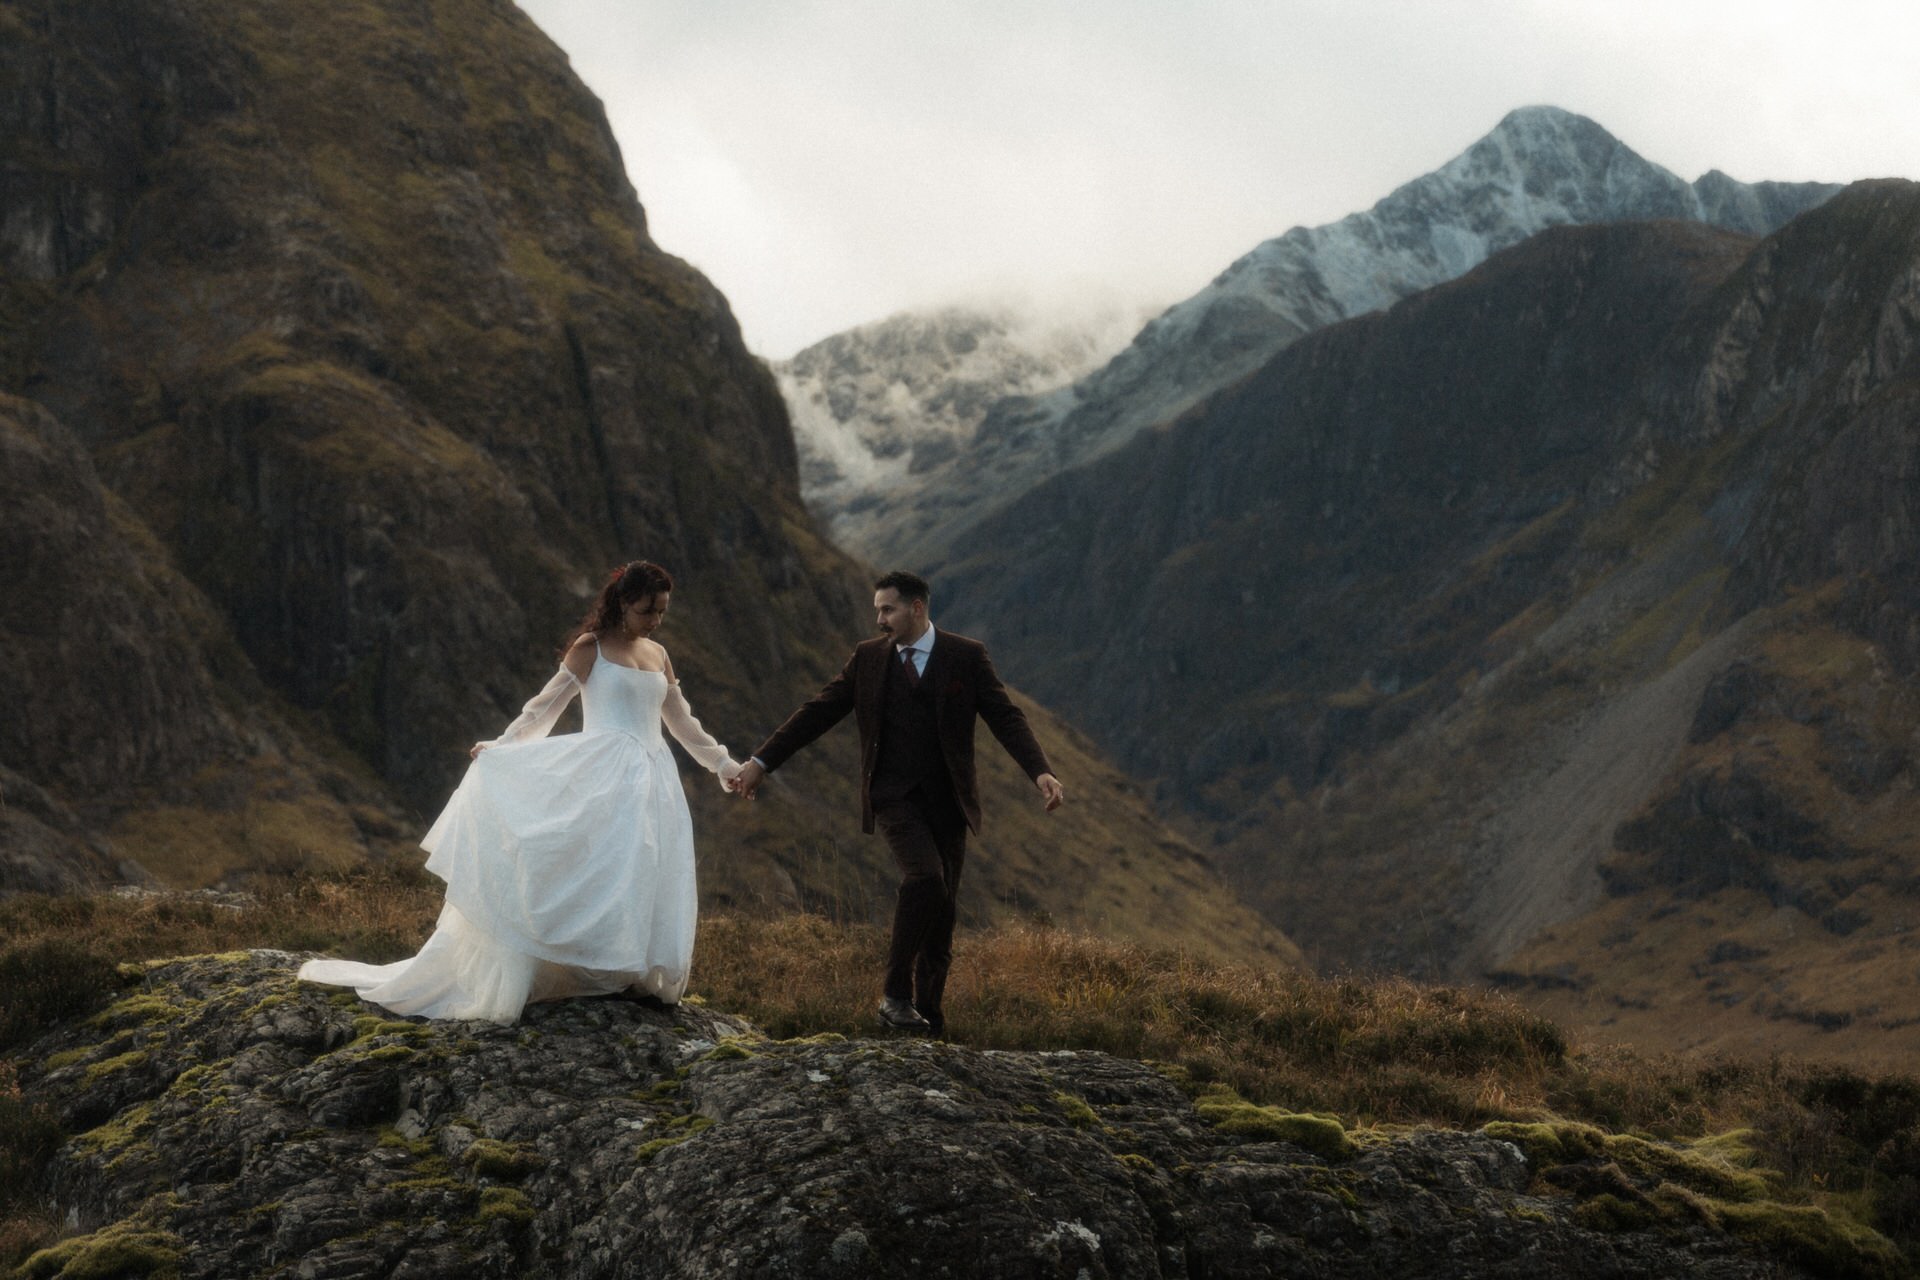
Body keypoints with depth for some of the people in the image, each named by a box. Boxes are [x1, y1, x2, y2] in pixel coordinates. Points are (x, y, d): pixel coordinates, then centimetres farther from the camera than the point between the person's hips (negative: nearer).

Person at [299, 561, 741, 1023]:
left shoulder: (658, 655, 17)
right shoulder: (590, 647, 2)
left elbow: (683, 722, 25)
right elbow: (546, 705, 2)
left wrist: (724, 765, 26)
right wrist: (501, 746, -6)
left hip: (651, 785, 5)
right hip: (599, 775, -5)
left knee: (645, 886, -4)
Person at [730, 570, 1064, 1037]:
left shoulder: (966, 656, 1)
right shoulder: (869, 657, 5)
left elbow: (1005, 717, -4)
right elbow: (817, 713, 7)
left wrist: (1041, 772, -19)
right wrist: (761, 761, 5)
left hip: (946, 800, 1)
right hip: (893, 796, -1)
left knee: (942, 911, 5)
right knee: (924, 877, -25)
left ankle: (930, 1016, 16)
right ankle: (896, 992, -16)